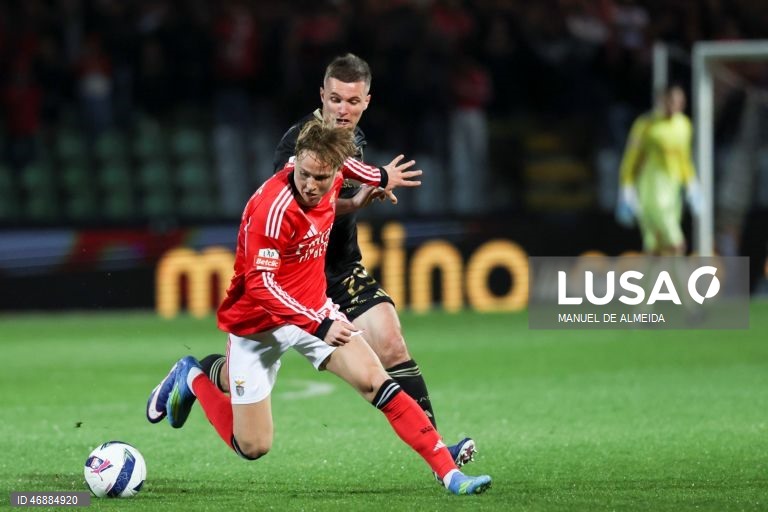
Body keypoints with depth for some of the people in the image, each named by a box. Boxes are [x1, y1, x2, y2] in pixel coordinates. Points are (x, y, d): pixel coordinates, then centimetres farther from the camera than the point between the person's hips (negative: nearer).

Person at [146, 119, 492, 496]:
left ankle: (449, 472, -12)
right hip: (256, 323, -6)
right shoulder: (274, 207, -30)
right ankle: (191, 378, 24)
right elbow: (260, 284, -32)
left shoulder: (331, 182, -8)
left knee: (375, 381, -14)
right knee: (253, 448, -1)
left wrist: (380, 178, 32)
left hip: (314, 309, 6)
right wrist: (318, 326, -39)